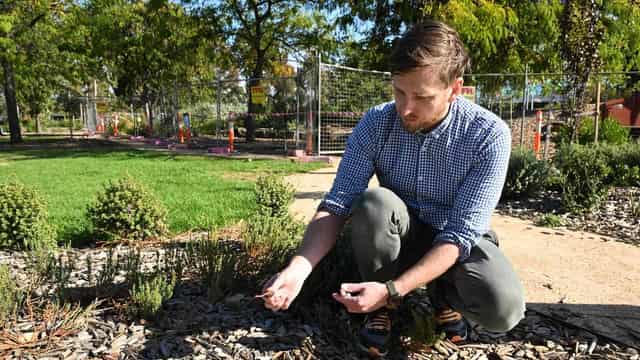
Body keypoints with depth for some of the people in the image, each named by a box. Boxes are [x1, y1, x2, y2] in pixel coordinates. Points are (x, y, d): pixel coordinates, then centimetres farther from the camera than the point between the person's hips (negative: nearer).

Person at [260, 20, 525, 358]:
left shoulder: (489, 135, -24)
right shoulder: (376, 123, -18)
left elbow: (460, 234, -27)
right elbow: (337, 203, -20)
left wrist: (391, 289, -38)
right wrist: (299, 267, -37)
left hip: (459, 241, -1)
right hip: (397, 237, 2)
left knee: (503, 309, -31)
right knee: (374, 202, -33)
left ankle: (444, 292, 4)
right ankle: (382, 308, -9)